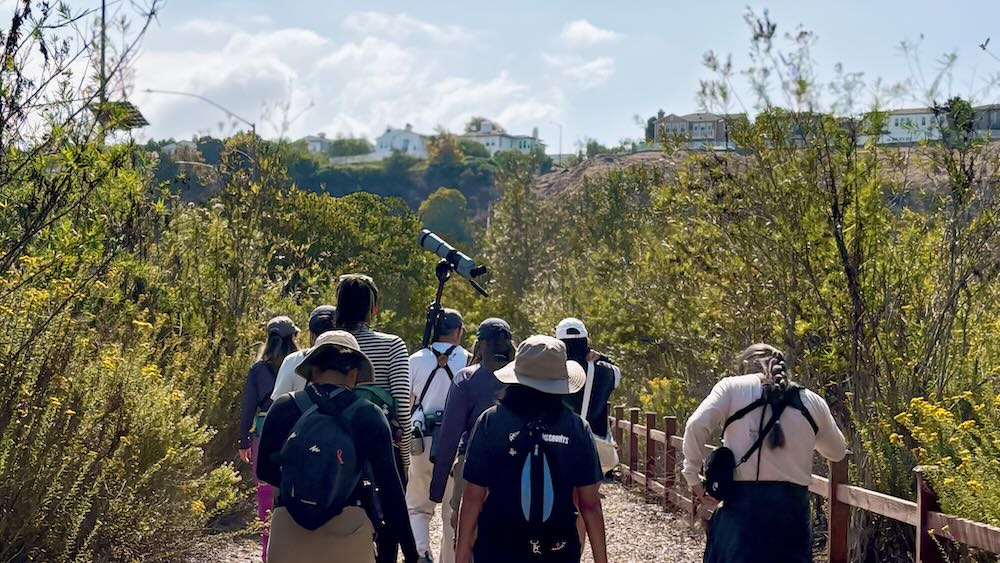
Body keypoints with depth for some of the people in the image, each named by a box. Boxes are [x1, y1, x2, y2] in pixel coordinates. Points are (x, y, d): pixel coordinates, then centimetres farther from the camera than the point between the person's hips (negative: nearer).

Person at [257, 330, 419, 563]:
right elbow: (390, 487, -4)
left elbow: (265, 471, 13)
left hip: (289, 531, 2)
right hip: (347, 532, -1)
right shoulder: (369, 415, -2)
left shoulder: (283, 408, 2)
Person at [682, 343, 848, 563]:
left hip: (742, 502, -2)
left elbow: (696, 426, -9)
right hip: (792, 506, 2)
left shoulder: (732, 387, 4)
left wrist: (693, 477, 1)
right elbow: (838, 452, 25)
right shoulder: (812, 401, 13)